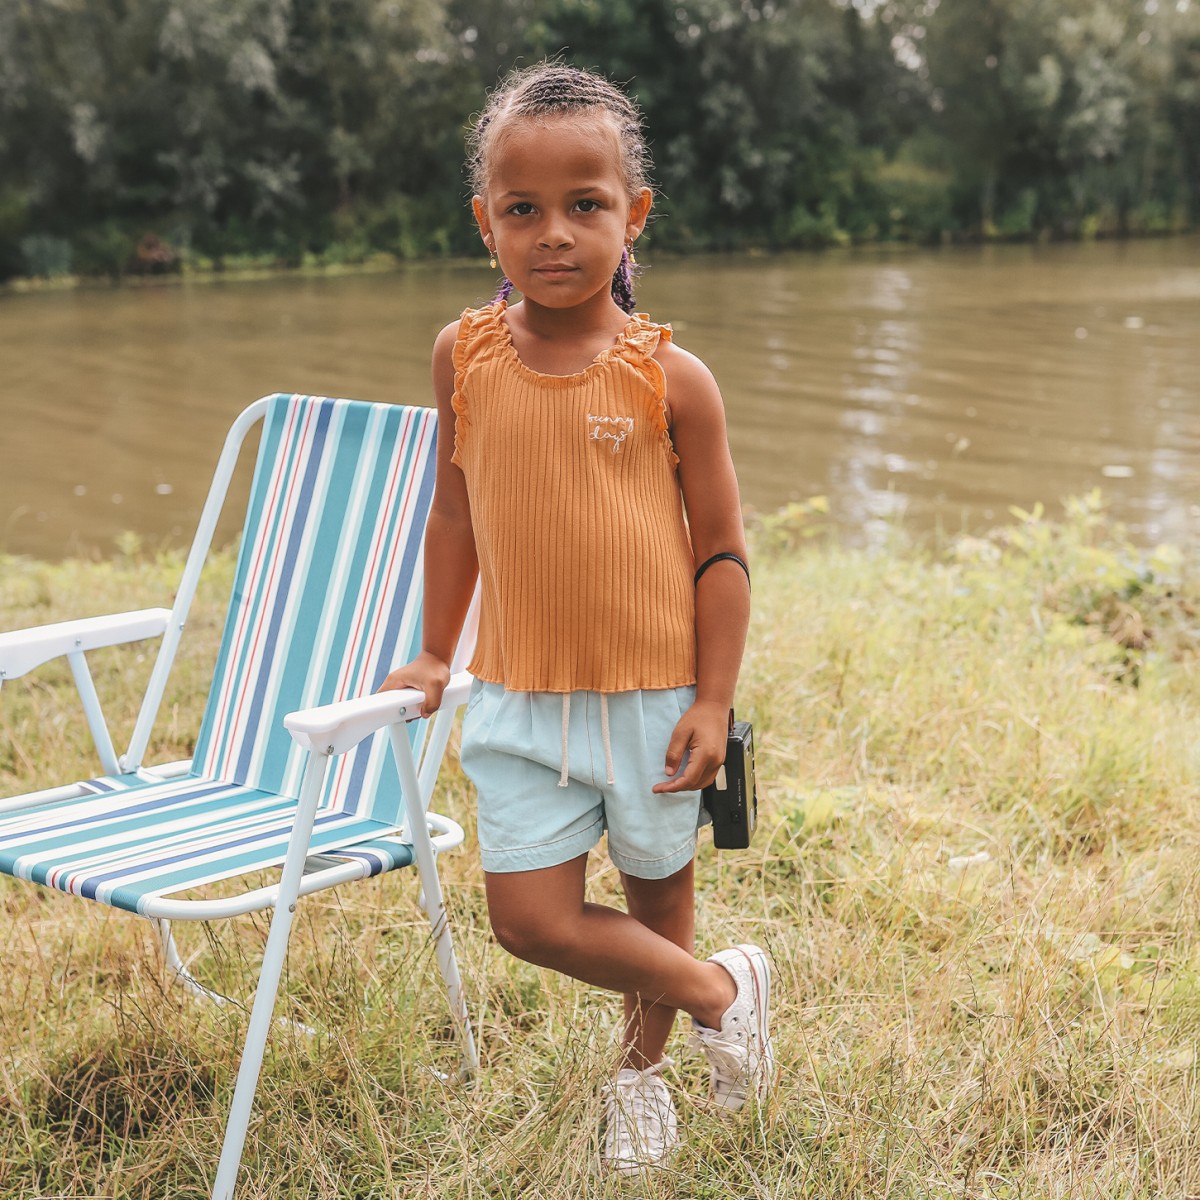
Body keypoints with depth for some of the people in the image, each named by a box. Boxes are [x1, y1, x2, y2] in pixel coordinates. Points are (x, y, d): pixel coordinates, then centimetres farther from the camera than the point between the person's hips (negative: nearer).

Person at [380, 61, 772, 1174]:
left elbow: (721, 549, -6)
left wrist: (711, 703, -9)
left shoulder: (670, 377, -11)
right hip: (519, 700, 2)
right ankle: (720, 989, 24)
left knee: (657, 887, 15)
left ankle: (640, 1071, 41)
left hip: (652, 695, -2)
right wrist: (433, 654, 13)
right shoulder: (464, 353, -3)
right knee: (530, 917, -1)